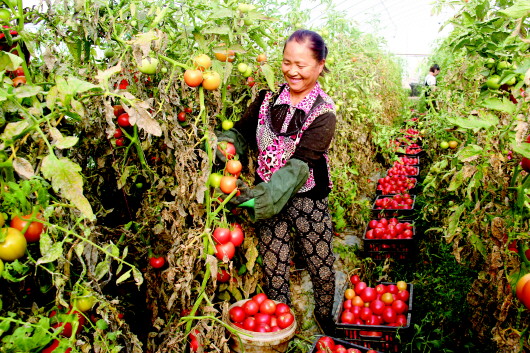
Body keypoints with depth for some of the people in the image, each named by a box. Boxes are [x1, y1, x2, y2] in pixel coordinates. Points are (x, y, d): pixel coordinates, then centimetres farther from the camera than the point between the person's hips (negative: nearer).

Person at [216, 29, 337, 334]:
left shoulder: (323, 114, -15)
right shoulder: (269, 97, -2)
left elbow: (299, 164, -25)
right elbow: (243, 131, 5)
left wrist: (262, 196, -39)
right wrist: (225, 143, -19)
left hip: (307, 199, -2)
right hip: (267, 195, 3)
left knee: (322, 268, 12)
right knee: (274, 270, 10)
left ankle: (325, 316, 43)